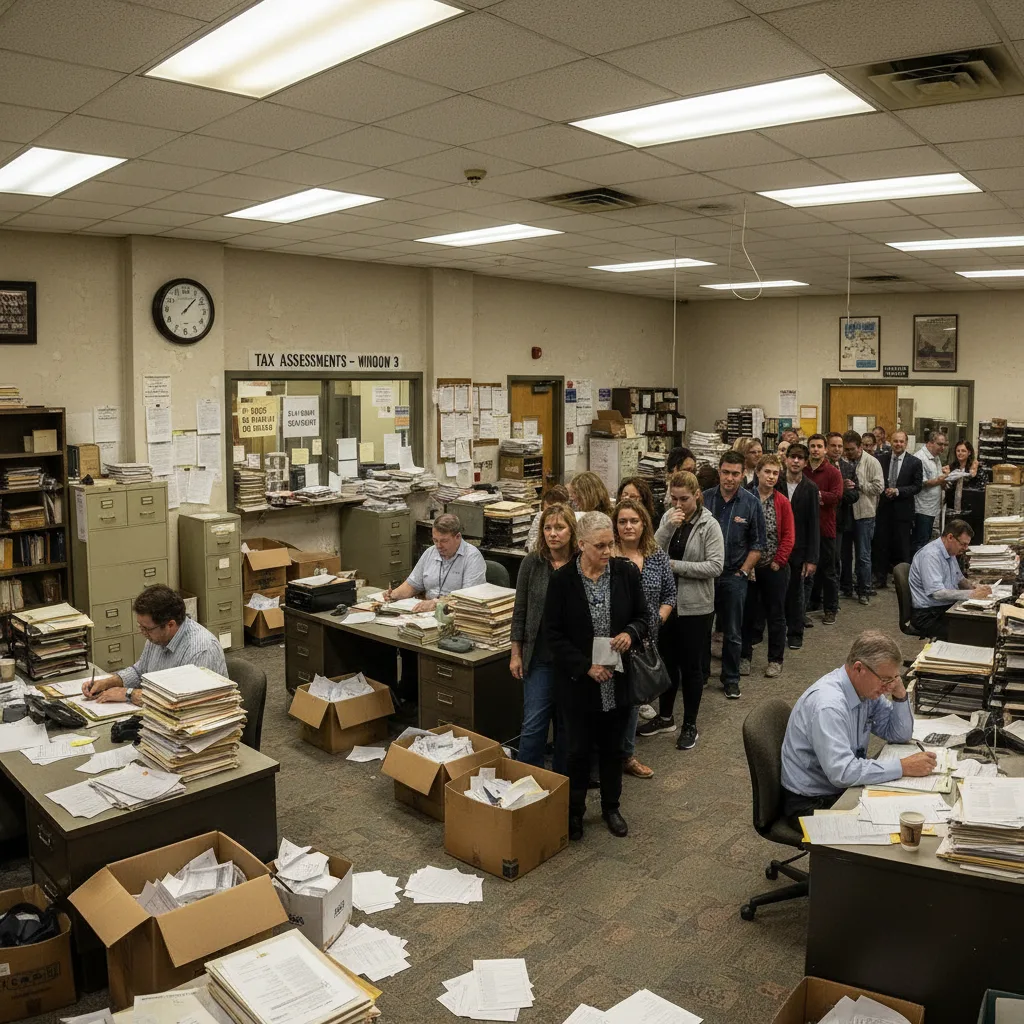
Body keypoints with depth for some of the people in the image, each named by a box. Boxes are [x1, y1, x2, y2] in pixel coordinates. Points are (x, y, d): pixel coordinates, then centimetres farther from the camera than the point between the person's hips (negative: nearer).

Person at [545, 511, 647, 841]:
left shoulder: (626, 572, -5)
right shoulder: (562, 579, -11)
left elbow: (642, 616, 7)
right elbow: (554, 634, -8)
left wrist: (631, 634, -16)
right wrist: (586, 667, -16)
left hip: (617, 679, 3)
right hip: (578, 681, -2)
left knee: (612, 747, 16)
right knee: (579, 748, 9)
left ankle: (611, 807, 36)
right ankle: (574, 811, 29)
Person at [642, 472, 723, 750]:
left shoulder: (709, 525, -9)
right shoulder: (668, 518, 2)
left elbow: (715, 566, -17)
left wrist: (675, 565, -18)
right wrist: (669, 527, -19)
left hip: (695, 606, -4)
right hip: (666, 601, 4)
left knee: (691, 666, 8)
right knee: (667, 661, 17)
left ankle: (690, 725, 23)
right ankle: (665, 717, 34)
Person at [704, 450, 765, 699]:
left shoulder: (751, 503, -4)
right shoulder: (705, 498, -3)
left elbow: (757, 544, 1)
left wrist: (743, 571, -4)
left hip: (734, 576, -1)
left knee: (733, 632, 8)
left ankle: (731, 679, 21)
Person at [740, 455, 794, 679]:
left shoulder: (783, 502, -1)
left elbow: (789, 535, -2)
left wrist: (778, 561, -7)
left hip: (775, 567, 0)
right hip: (749, 566, 0)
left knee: (776, 614, 8)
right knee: (747, 611, 9)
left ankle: (775, 659, 19)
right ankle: (744, 656, 21)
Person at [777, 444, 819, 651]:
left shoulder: (810, 488, -4)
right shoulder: (776, 484, -2)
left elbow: (814, 525, -4)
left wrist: (812, 558, -8)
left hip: (799, 549, 0)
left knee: (796, 592, 9)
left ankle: (795, 632, 22)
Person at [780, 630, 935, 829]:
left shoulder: (868, 688, -2)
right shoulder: (827, 705, -29)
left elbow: (900, 736, 9)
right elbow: (842, 773, -34)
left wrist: (899, 695, -8)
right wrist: (903, 767, -29)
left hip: (844, 788, 8)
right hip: (811, 804, -8)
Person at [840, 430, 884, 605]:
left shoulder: (871, 462, -6)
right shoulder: (842, 462, 2)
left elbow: (879, 487, -14)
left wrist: (857, 485, -16)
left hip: (864, 514, -3)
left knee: (863, 555, 3)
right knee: (844, 553, 13)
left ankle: (864, 591, 13)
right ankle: (845, 587, 26)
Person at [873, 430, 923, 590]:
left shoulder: (914, 462, -1)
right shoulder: (881, 459, 4)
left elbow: (917, 486, -3)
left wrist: (898, 491, -14)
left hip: (903, 509, -2)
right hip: (884, 507, 2)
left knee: (902, 546, 3)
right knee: (881, 544, 6)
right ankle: (880, 578, 15)